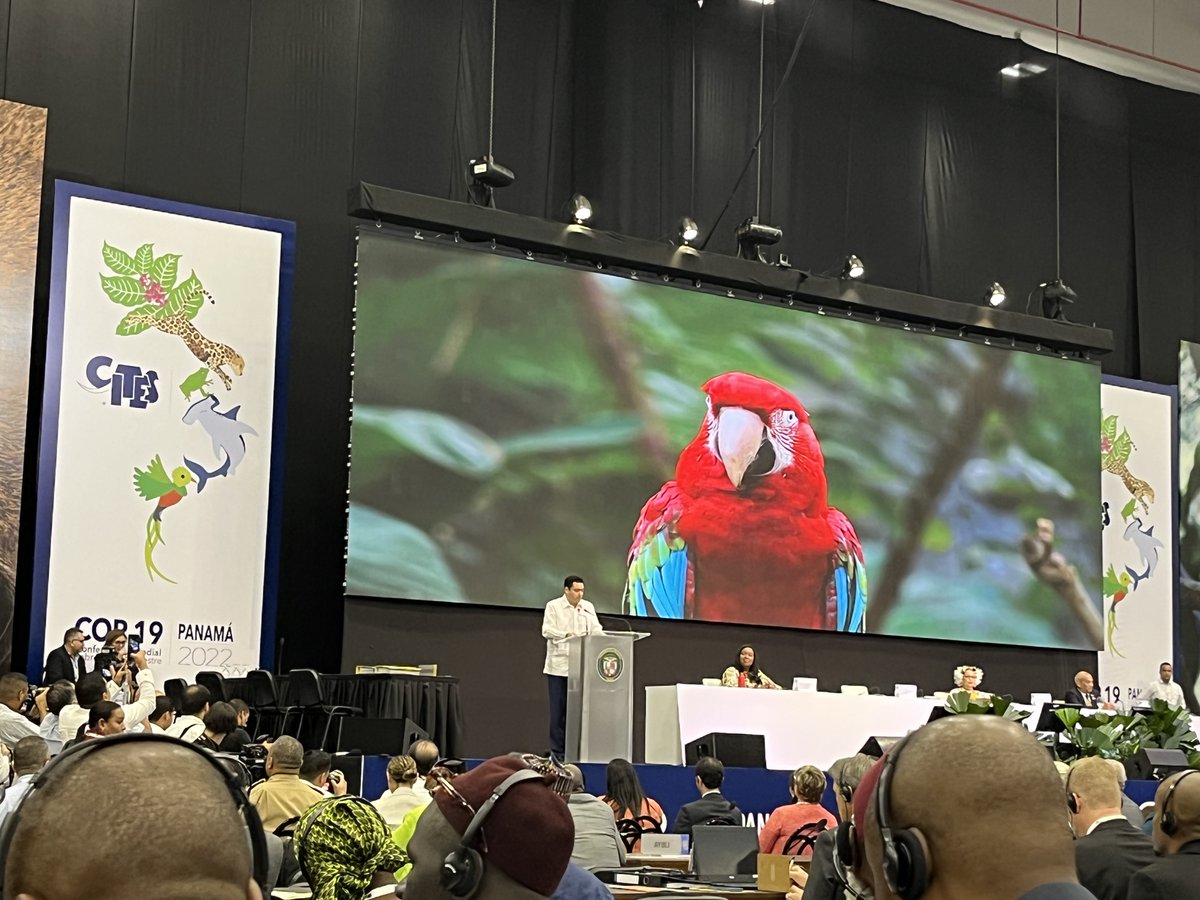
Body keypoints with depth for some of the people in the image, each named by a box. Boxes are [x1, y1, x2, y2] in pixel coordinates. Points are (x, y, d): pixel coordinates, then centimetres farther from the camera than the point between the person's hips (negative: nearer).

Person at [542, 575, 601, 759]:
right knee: (558, 709, -2)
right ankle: (557, 750, 2)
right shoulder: (553, 606, 1)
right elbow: (546, 630, -9)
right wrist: (566, 635, -24)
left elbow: (596, 630, 6)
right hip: (558, 665, -3)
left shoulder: (588, 607, 12)